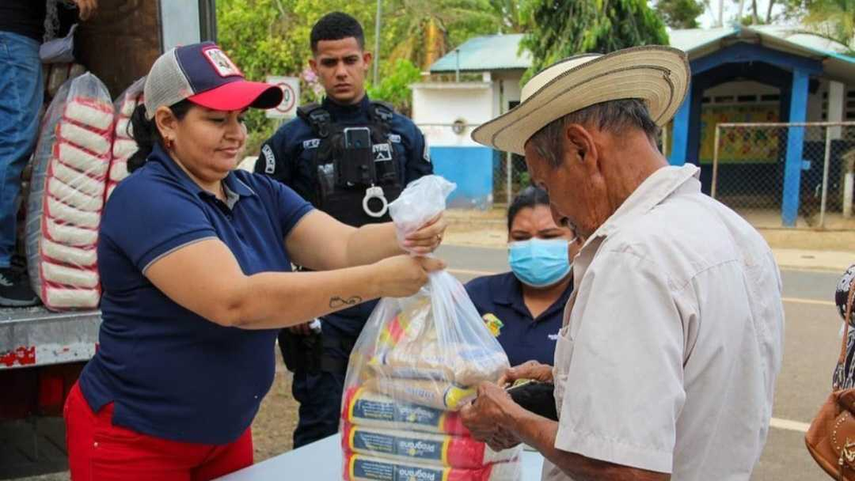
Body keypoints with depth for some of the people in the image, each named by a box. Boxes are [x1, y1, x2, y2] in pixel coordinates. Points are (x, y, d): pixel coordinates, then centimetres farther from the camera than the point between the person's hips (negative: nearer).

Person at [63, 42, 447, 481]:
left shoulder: (260, 194, 1)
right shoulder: (146, 199, -21)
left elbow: (344, 247, -10)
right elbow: (236, 301, -33)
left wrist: (407, 237, -32)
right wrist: (376, 281, -37)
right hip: (135, 438, -7)